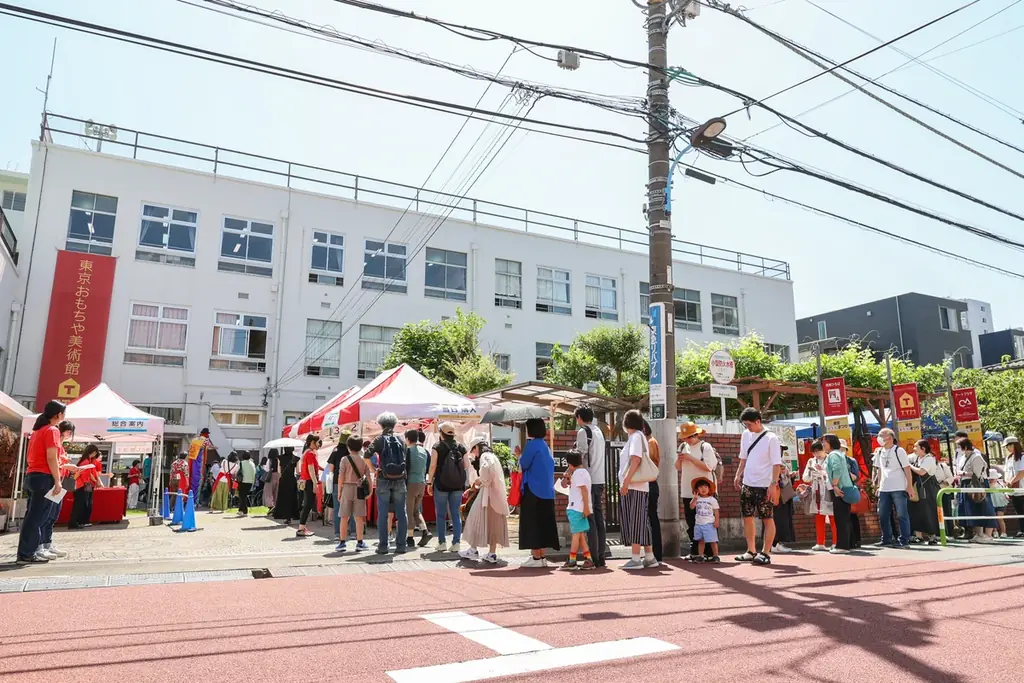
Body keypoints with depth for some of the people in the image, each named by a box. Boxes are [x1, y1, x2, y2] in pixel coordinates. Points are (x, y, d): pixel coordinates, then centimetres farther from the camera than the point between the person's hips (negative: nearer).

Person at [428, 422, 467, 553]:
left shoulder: (438, 447, -5)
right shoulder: (461, 447, 3)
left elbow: (433, 466, -8)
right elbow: (466, 466, 4)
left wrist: (429, 482, -1)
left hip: (441, 484, -3)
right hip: (458, 485, 3)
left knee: (441, 515, 7)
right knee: (456, 514, 8)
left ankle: (442, 543, 9)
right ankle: (456, 543, 5)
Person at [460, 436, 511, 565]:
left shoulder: (484, 456, -7)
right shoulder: (492, 456, 21)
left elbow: (487, 470, -29)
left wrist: (480, 481, -12)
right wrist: (480, 485, 15)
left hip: (488, 494, -9)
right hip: (497, 495, 9)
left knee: (479, 520, 2)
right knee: (493, 523, 7)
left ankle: (473, 550, 9)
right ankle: (492, 554, 8)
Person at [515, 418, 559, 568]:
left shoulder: (532, 444, -12)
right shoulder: (544, 445, 14)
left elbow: (524, 464, -10)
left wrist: (519, 455, 9)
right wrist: (522, 455, 18)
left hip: (533, 491, -8)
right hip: (546, 491, 8)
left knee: (532, 523, -3)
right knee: (543, 523, 11)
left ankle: (536, 557, -2)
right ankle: (542, 557, 15)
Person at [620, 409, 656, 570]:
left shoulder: (636, 436, -8)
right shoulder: (637, 437, 19)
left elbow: (636, 459, -20)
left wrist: (626, 481, -23)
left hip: (633, 486, -9)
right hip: (635, 486, 9)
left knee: (635, 522, -8)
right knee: (641, 522, 10)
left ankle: (635, 559, -7)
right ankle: (649, 557, 15)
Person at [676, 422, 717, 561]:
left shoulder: (706, 447, -6)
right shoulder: (683, 447, 11)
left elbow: (708, 466, -18)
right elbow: (678, 468, 17)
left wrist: (690, 458, -17)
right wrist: (679, 459, -4)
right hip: (687, 491, 6)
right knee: (691, 523, 9)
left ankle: (708, 553, 6)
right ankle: (694, 552, 18)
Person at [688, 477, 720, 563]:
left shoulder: (712, 499, -2)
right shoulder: (696, 499, 3)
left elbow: (716, 511, -1)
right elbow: (691, 507, -10)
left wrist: (716, 521, -8)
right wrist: (695, 498, -21)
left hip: (709, 524, -3)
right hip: (698, 523, 3)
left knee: (712, 541, -1)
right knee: (701, 540, 11)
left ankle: (715, 556, 7)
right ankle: (700, 556, 16)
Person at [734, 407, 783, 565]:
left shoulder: (771, 439, -12)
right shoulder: (746, 435, 8)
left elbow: (777, 464, -13)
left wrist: (773, 484, -18)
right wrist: (738, 475, 11)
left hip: (764, 486, -7)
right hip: (747, 484, 7)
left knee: (767, 519, 2)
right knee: (747, 517, 11)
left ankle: (766, 553, 8)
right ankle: (751, 551, 22)